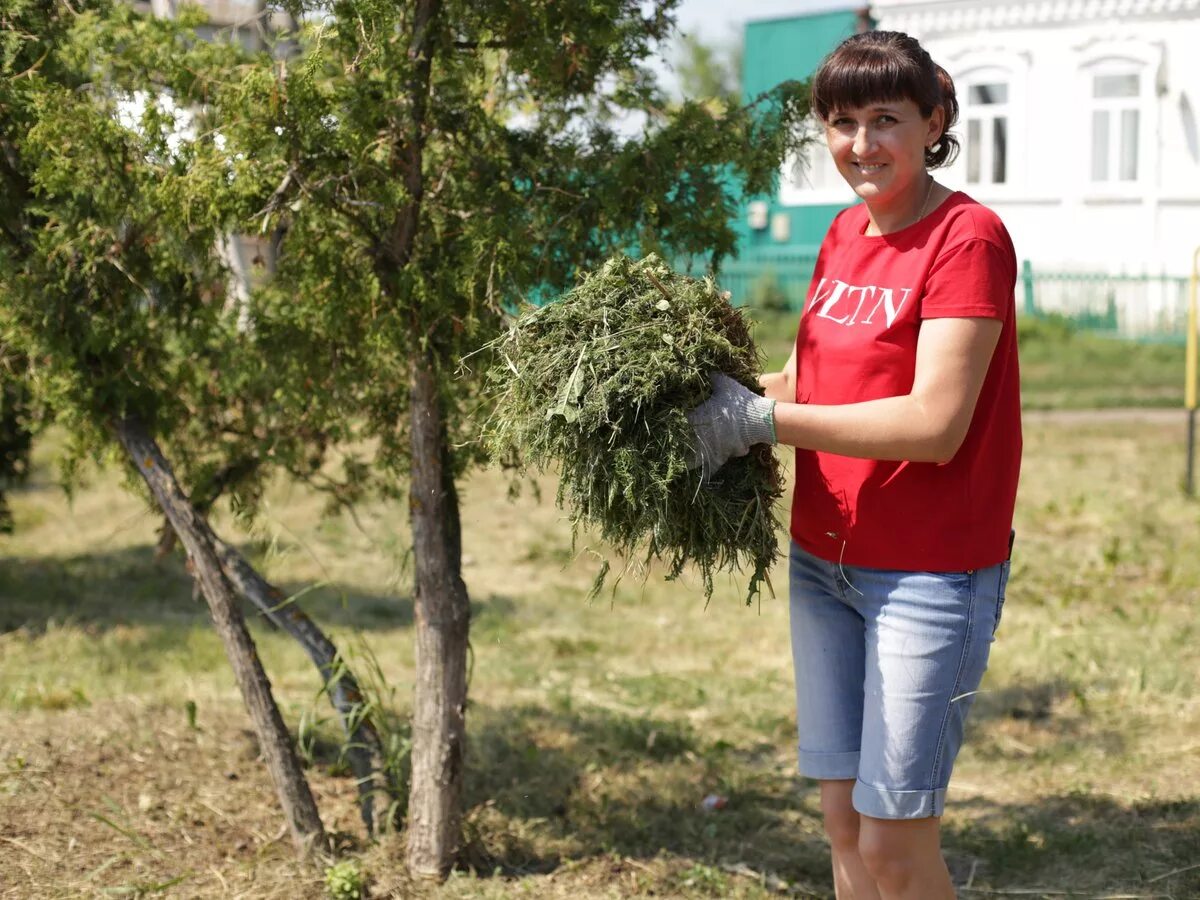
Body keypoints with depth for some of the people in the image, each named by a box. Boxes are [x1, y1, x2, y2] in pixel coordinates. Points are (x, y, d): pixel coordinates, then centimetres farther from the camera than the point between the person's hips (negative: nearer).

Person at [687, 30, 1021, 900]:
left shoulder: (969, 237, -14)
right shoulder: (845, 234, 10)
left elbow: (933, 426, -21)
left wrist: (762, 420, -20)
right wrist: (721, 391, -3)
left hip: (931, 575, -7)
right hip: (824, 561, 7)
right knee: (843, 818, 12)